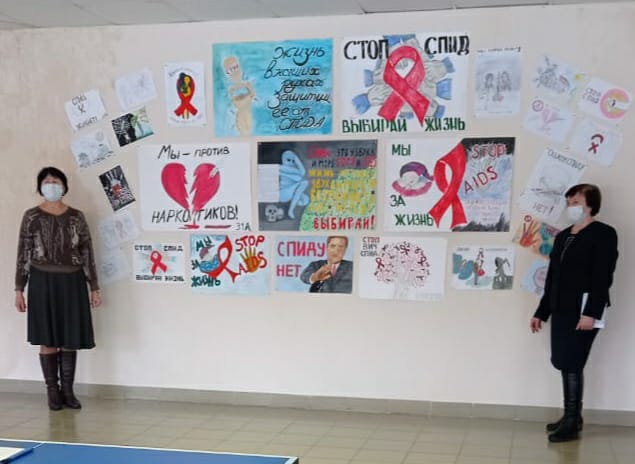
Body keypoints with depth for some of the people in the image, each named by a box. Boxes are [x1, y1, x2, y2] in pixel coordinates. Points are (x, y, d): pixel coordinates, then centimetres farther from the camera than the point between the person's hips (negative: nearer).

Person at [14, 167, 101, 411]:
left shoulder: (76, 216, 6)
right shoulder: (31, 216, 2)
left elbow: (87, 253, 6)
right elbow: (23, 254, 1)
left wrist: (94, 287, 3)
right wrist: (19, 289, -3)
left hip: (72, 282, 2)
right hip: (43, 282, -2)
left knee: (70, 339, 4)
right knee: (48, 339, 1)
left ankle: (68, 390, 14)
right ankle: (53, 392, 11)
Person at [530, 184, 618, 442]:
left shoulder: (603, 234, -5)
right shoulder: (562, 237, 18)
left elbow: (602, 277, -14)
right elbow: (552, 277, 19)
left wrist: (591, 312, -21)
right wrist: (542, 312, 17)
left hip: (583, 311, -7)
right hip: (562, 310, 7)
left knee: (571, 363, -7)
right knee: (564, 363, 8)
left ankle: (572, 422, 1)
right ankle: (572, 416, 19)